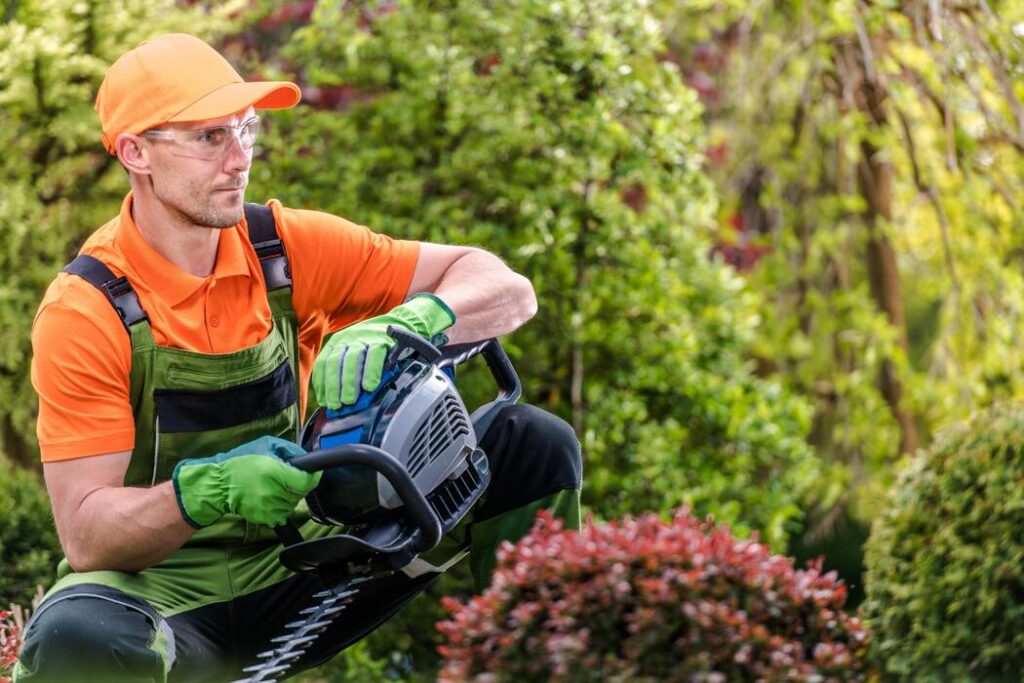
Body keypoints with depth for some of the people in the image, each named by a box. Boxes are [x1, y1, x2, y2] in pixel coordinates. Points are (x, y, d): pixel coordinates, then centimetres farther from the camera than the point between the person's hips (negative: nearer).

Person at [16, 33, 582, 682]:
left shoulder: (289, 249, -5)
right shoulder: (85, 310, -15)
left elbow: (505, 290, -7)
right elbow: (85, 535, -20)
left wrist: (403, 326, -28)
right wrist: (209, 492, -39)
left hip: (293, 567, 4)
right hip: (161, 590, -4)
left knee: (534, 444, -11)